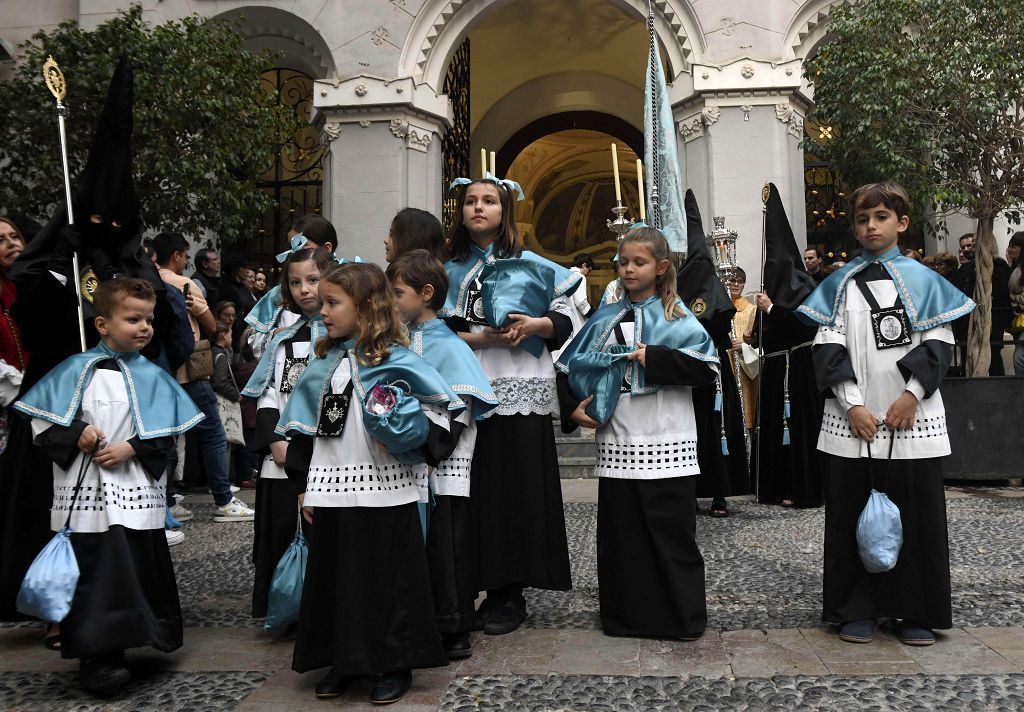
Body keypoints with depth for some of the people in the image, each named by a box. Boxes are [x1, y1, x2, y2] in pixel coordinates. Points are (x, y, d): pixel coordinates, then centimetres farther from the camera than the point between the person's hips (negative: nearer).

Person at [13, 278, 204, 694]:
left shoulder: (153, 376, 6)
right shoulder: (79, 370, 3)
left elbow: (165, 432, 1)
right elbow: (45, 423, 1)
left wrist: (131, 448, -12)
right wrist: (76, 436, -14)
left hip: (136, 490, 2)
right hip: (86, 492, -1)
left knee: (138, 569, 5)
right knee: (91, 575, 0)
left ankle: (114, 649, 21)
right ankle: (96, 660, 7)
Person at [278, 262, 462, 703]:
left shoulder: (396, 360, -8)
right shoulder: (323, 362, 9)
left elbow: (439, 411, -8)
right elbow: (304, 427, 12)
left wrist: (407, 437, -24)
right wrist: (303, 486, 10)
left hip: (384, 491, -5)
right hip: (332, 492, 6)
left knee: (388, 579, 5)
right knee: (335, 577, 13)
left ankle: (396, 664, 20)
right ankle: (343, 660, 30)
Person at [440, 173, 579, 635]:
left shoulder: (531, 265, 7)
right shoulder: (450, 269, 12)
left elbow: (565, 319, 7)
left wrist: (533, 325, -12)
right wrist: (481, 338, -10)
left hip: (519, 391, -2)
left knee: (516, 486, -2)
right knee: (474, 488, 1)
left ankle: (511, 592, 7)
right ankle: (483, 584, 13)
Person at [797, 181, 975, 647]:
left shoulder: (923, 280, 7)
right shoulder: (841, 283, 8)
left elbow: (938, 342, 2)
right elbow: (828, 346, 1)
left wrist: (912, 394, -12)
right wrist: (852, 405, -10)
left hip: (912, 418, 0)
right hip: (853, 420, 1)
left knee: (916, 514, 3)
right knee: (852, 515, 3)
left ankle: (916, 612, 15)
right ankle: (857, 609, 13)